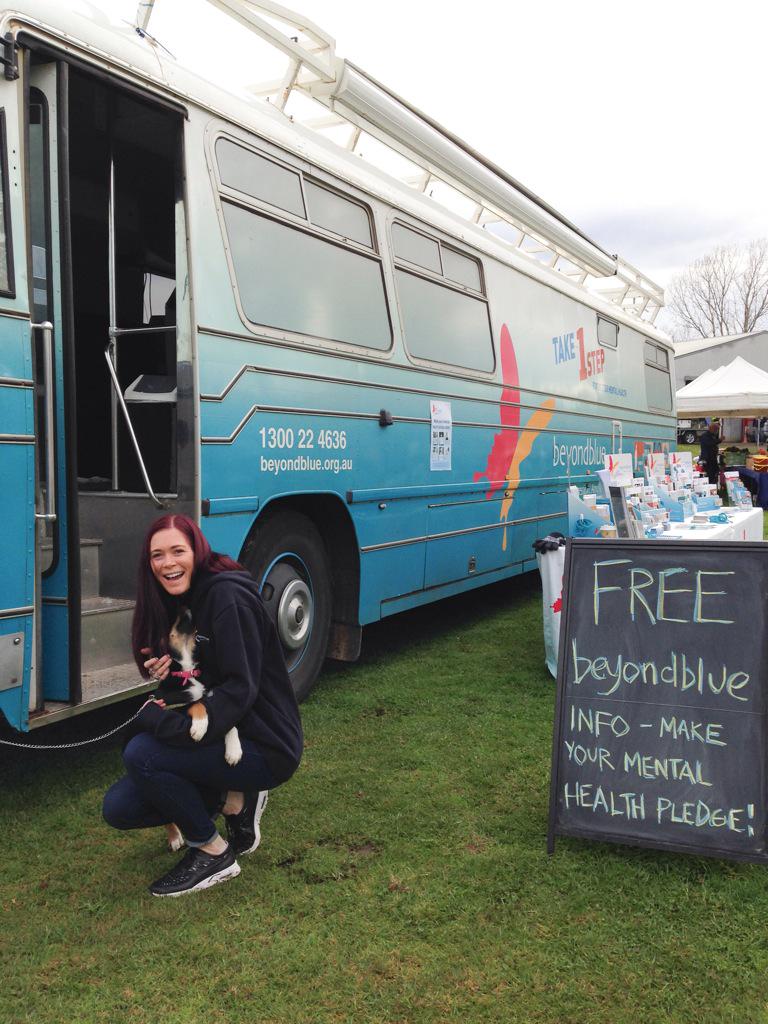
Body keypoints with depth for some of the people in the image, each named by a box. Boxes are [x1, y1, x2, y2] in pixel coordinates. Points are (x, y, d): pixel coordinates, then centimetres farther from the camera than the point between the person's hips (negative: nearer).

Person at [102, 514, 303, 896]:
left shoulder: (226, 595, -18)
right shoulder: (177, 603, 8)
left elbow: (240, 687, -23)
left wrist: (173, 725, -30)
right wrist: (165, 675, -7)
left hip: (266, 746, -8)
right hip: (223, 737, 9)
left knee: (141, 754, -25)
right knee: (118, 808, -1)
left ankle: (213, 854, -5)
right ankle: (233, 795, 11)